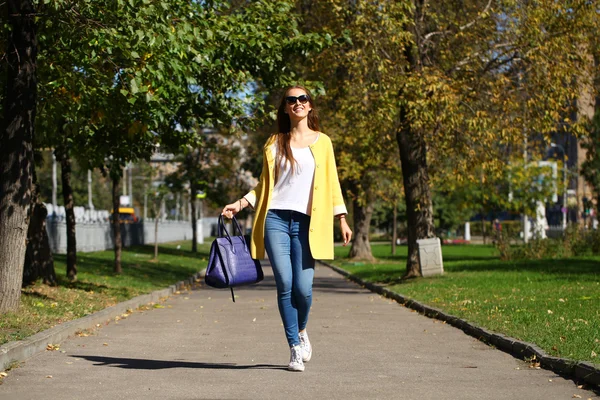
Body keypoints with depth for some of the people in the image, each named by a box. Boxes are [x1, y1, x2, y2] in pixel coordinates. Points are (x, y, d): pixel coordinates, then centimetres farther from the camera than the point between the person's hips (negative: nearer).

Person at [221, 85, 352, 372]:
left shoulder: (322, 142, 12)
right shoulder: (275, 143, 14)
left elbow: (331, 183, 12)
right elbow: (264, 184, 17)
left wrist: (342, 219, 5)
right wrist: (239, 204, 4)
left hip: (306, 222, 0)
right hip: (275, 219, 1)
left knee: (302, 288, -9)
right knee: (285, 285, -9)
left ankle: (301, 331, 22)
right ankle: (295, 349, 1)